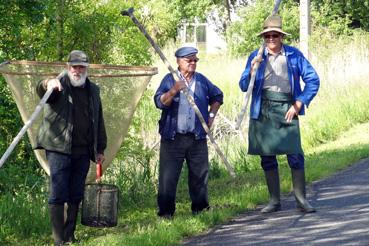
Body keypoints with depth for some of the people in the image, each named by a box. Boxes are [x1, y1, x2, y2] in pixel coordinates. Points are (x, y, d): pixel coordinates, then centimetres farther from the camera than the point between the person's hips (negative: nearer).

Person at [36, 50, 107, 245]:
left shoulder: (93, 90, 16)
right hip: (59, 149, -5)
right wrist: (48, 84, -48)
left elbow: (99, 121, 21)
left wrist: (100, 149, 18)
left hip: (82, 152, 5)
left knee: (76, 196, 7)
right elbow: (42, 91, -24)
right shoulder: (59, 85, 0)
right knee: (58, 196, -8)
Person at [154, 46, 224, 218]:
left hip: (197, 138, 4)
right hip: (173, 138, -4)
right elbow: (159, 102, -13)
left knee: (200, 174, 9)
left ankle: (200, 208, 21)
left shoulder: (202, 80, 12)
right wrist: (174, 91, -28)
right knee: (168, 176, -4)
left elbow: (217, 96, 27)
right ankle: (166, 211, 2)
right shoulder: (170, 80, -1)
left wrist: (211, 115, 16)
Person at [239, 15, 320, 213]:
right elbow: (244, 86, 3)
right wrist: (252, 70, -16)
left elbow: (313, 80, 4)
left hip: (286, 110, -2)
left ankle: (301, 199, 0)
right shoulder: (256, 57, 7)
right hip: (263, 112, 2)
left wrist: (298, 105, -2)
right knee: (267, 157, 5)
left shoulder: (294, 55, 4)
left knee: (295, 155, -8)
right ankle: (274, 201, 14)